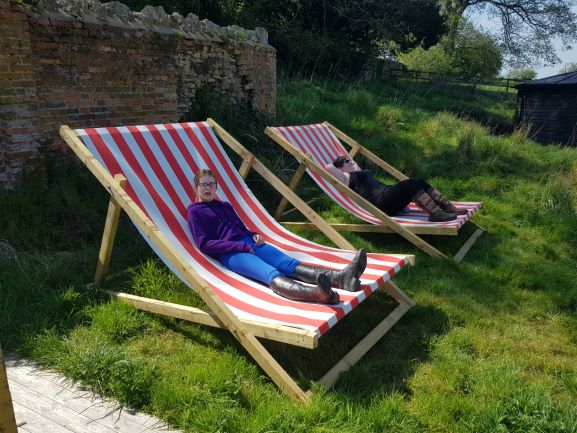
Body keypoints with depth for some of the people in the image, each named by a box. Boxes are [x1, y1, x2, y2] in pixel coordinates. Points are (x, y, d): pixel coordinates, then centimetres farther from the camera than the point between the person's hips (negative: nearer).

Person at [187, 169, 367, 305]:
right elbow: (204, 244, -4)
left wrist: (254, 235, 3)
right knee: (271, 274, -36)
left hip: (248, 243, 7)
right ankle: (316, 293, -65)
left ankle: (340, 277, -44)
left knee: (289, 263, -21)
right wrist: (242, 246, -11)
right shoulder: (194, 211, 8)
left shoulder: (224, 206, 28)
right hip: (229, 254, -7)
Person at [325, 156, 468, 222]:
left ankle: (450, 208, -10)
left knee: (420, 182, -5)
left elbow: (354, 165, 54)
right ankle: (436, 215, -33)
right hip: (381, 203, -11)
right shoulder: (346, 178, 3)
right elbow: (328, 167, -11)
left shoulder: (357, 173, 31)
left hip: (386, 192, 11)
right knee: (411, 184, -26)